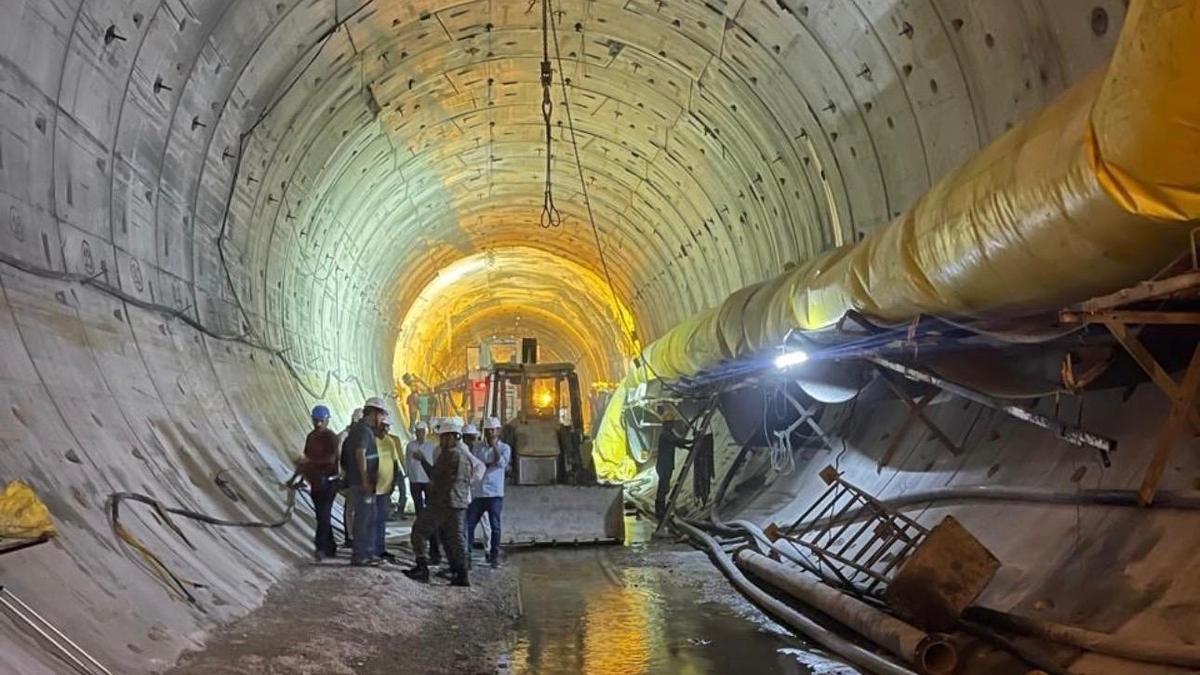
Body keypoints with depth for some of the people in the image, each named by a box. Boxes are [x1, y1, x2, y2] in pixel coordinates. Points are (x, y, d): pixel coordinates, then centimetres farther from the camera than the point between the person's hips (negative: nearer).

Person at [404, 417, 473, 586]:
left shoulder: (450, 453, -13)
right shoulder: (465, 453, 16)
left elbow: (434, 474, -8)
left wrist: (422, 459, 5)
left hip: (443, 501, -9)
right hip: (460, 503, 9)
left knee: (420, 530, 0)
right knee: (455, 537, 11)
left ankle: (422, 568, -7)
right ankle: (461, 575, 7)